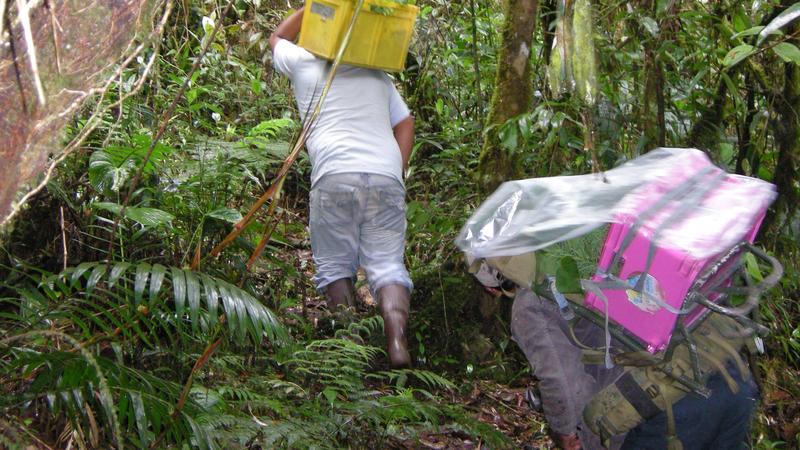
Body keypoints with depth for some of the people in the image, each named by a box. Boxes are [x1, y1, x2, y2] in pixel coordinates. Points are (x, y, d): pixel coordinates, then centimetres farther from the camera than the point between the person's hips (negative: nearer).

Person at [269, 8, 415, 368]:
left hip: (335, 176, -2)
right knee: (387, 265, -1)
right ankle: (397, 340, -21)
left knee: (335, 265, 8)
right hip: (386, 176, 3)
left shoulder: (304, 64, 19)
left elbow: (277, 38, 40)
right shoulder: (377, 76, 27)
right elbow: (405, 124, 22)